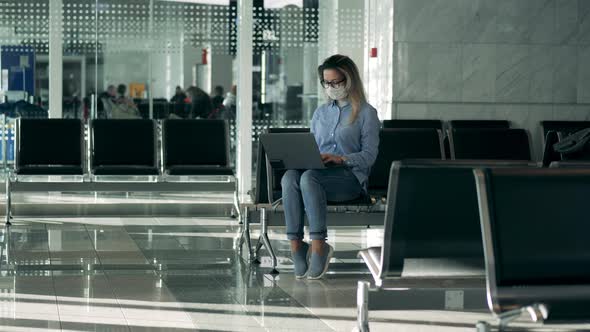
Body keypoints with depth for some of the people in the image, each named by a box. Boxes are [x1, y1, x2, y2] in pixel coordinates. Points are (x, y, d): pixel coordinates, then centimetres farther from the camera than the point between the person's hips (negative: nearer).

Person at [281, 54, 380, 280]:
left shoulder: (366, 113, 6)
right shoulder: (320, 113, 24)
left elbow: (369, 155, -1)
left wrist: (340, 158, -18)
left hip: (350, 176, -4)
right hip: (319, 173, 5)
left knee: (309, 177, -37)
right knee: (289, 177, -32)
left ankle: (318, 245, -38)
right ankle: (295, 246, -37)